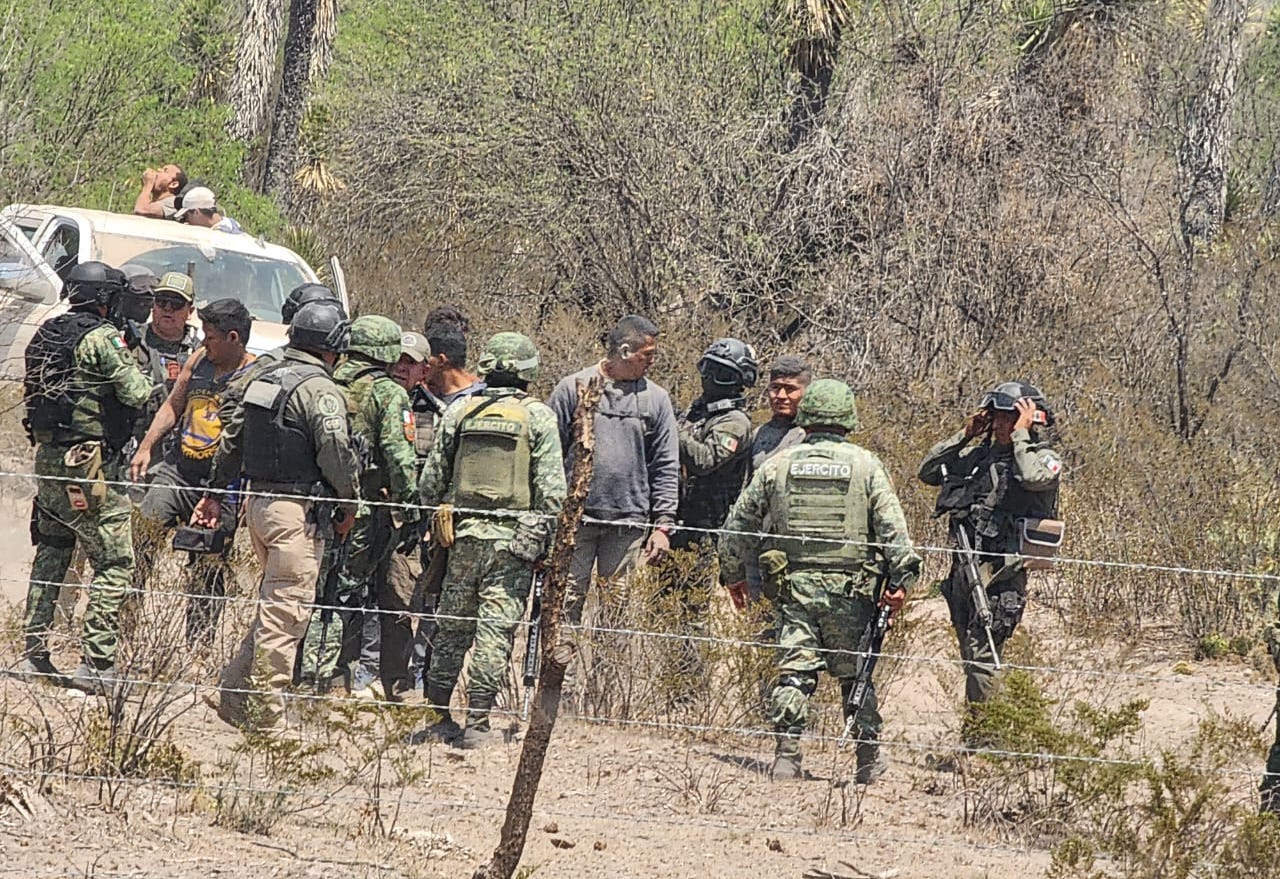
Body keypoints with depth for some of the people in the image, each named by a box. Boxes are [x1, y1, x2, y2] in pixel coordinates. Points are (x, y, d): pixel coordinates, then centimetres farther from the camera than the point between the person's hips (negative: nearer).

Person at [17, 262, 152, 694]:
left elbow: (33, 395, 16)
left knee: (50, 556, 17)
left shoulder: (46, 335, 12)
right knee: (114, 564, -5)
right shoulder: (102, 338, -13)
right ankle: (96, 663, -11)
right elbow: (138, 395, -14)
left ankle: (34, 653, 18)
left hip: (48, 458, 8)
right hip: (90, 464, -8)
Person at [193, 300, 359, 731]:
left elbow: (231, 441, 20)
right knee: (286, 611, -3)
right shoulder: (321, 392, -13)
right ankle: (264, 711, -1)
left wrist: (214, 494, 28)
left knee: (274, 604, 18)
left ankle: (232, 692, 17)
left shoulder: (261, 379, 12)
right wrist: (349, 506, -5)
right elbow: (337, 454, -19)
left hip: (258, 501, 8)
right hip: (298, 511, -8)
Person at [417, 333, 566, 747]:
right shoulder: (538, 417, -3)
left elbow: (432, 479, 8)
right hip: (513, 537, -3)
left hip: (463, 533, 3)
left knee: (451, 626, 12)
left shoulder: (459, 411, 5)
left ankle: (437, 714, 15)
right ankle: (478, 721, -4)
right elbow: (551, 488, -6)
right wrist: (544, 536, 2)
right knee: (496, 629, -2)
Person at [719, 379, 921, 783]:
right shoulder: (865, 465, 0)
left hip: (795, 584, 1)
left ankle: (786, 756, -7)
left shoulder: (777, 465, 5)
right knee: (855, 674, 9)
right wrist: (901, 578, -5)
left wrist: (733, 575, 24)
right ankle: (869, 760, 13)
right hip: (850, 590, -1)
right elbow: (893, 527, -7)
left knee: (794, 672, 1)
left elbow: (738, 526, 11)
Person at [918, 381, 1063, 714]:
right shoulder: (979, 455, 15)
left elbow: (1032, 477, -25)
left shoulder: (1043, 458, -2)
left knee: (981, 656, -14)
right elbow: (928, 472, 17)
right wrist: (964, 435, 10)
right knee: (970, 657, 13)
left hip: (1000, 573, -7)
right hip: (963, 570, 7)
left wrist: (1020, 434, -12)